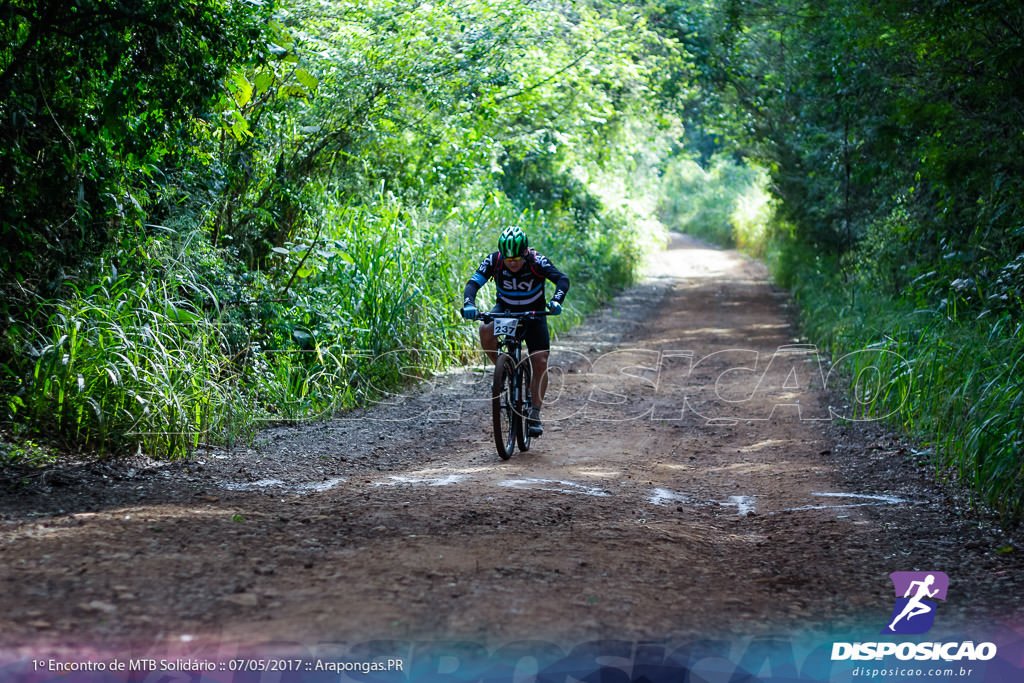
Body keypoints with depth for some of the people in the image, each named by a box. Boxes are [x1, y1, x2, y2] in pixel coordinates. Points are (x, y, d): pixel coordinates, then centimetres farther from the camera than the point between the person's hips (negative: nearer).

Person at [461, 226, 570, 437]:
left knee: (540, 363, -11)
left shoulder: (537, 262, -27)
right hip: (505, 309, 1)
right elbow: (474, 282, -28)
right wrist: (469, 303, -49)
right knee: (486, 331, -31)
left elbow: (562, 279, -37)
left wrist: (556, 301, -57)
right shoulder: (494, 260, -22)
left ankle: (534, 415, 0)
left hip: (533, 312, -1)